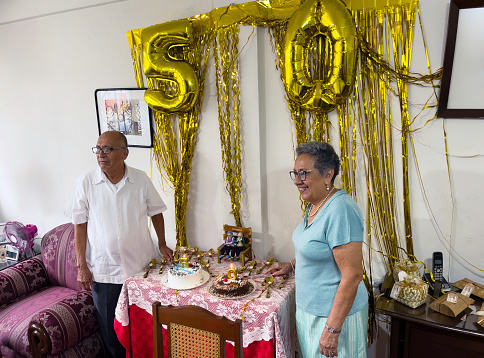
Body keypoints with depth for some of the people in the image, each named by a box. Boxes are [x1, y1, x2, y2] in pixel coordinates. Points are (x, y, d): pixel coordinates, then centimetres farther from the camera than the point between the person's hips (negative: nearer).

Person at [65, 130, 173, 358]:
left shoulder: (141, 180, -6)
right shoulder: (86, 183, -8)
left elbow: (156, 212, 7)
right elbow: (80, 226, -4)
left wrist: (162, 244, 3)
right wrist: (82, 266, -5)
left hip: (141, 265, 1)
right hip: (103, 270, 0)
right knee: (110, 326, 14)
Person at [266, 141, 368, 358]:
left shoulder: (340, 211, -26)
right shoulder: (314, 205, 3)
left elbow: (352, 276, -27)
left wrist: (332, 330, -23)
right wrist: (292, 265, 11)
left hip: (334, 314, -9)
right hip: (310, 308, 9)